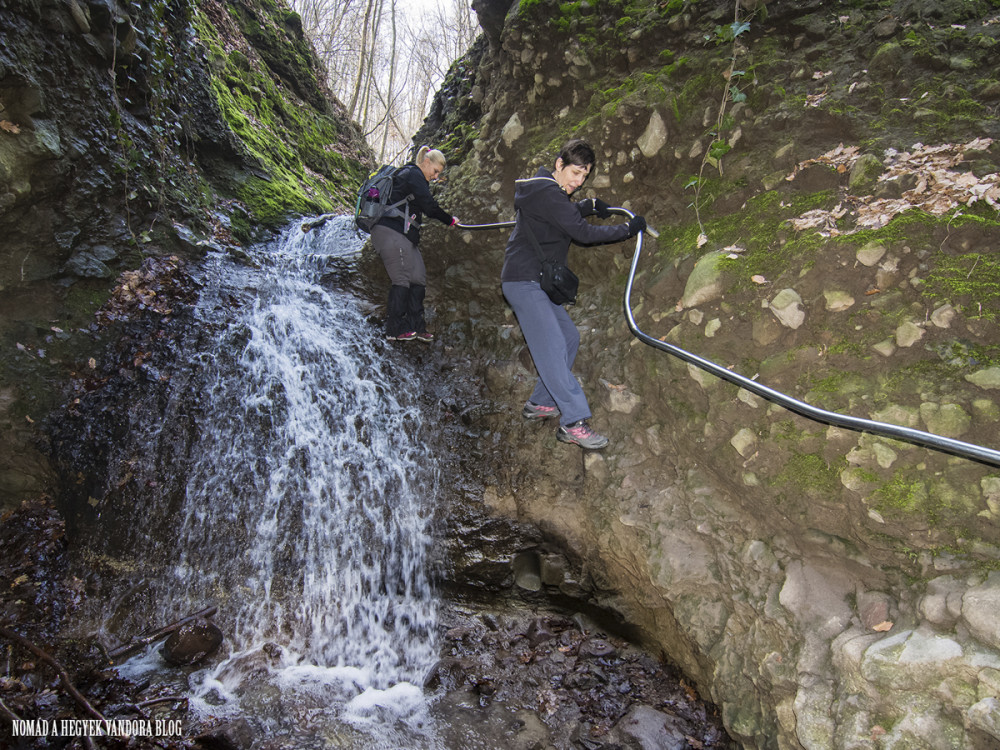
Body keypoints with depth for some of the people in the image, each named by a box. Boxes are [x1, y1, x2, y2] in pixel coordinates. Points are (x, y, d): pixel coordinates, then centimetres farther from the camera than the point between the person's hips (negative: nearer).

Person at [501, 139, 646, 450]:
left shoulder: (550, 191, 16)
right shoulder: (546, 192, -16)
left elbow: (567, 215, 38)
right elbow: (582, 232, -20)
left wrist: (589, 205, 20)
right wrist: (628, 229, -12)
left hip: (539, 282, 11)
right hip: (523, 281, -11)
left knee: (569, 336, 12)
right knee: (551, 347, -17)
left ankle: (540, 403, 19)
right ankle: (573, 423, -20)